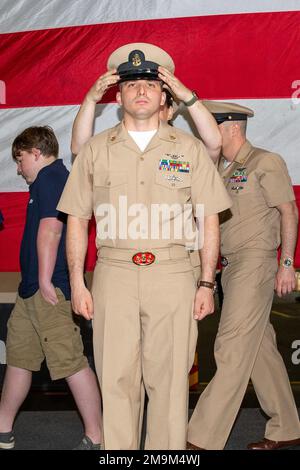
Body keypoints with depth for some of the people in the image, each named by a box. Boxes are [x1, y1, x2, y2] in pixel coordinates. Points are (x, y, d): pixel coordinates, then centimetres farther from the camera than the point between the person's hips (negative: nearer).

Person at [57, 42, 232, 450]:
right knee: (116, 379, 4)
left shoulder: (189, 149, 8)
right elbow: (77, 219, 9)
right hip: (114, 275, 1)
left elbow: (209, 219, 7)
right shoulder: (96, 150, 10)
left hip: (173, 276, 0)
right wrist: (77, 283, 3)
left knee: (169, 379, 3)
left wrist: (207, 283, 2)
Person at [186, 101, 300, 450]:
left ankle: (203, 439, -8)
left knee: (232, 350, -9)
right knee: (260, 348, 12)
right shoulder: (220, 169, 16)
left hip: (255, 263, -8)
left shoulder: (265, 162, -6)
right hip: (231, 265, 8)